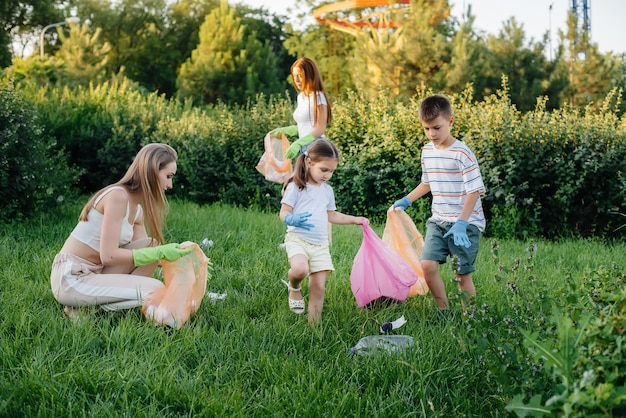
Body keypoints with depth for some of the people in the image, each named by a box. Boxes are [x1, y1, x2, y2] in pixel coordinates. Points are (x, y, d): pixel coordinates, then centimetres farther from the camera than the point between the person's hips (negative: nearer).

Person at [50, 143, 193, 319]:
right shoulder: (118, 197, -19)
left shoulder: (137, 208, 8)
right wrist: (159, 253, -18)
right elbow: (108, 255, -23)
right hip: (71, 279, -9)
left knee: (151, 246, 0)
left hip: (93, 272, 9)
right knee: (155, 289, -14)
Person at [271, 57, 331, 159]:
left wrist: (298, 143, -23)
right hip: (304, 150, 8)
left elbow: (320, 129, -14)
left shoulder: (318, 97, -10)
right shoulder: (301, 97, 13)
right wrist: (284, 130, 10)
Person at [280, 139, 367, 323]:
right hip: (297, 239, -5)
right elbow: (284, 213, -8)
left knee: (318, 288, -1)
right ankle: (294, 288, 0)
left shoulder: (327, 191, 15)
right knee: (300, 269, -34)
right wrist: (292, 220, -30)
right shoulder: (296, 187, -4)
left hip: (320, 245, 5)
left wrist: (354, 219, 23)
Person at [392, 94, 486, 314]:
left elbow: (475, 190, -16)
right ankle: (445, 312, 8)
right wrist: (406, 200, 16)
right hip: (438, 221, 6)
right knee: (427, 265, -9)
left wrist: (461, 223, -22)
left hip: (466, 223, -6)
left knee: (463, 275, -1)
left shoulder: (462, 153, -15)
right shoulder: (427, 151, 7)